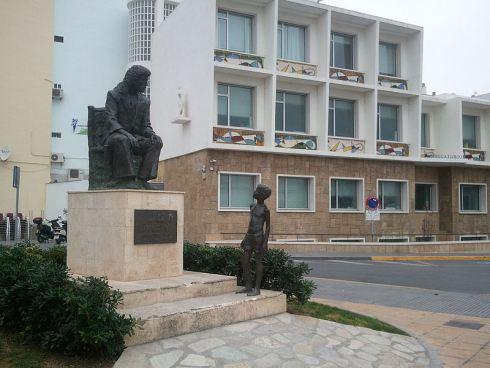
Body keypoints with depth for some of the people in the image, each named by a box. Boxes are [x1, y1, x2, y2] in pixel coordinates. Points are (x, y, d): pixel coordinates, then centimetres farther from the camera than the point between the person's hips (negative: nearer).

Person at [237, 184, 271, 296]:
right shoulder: (253, 206, 13)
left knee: (258, 262, -2)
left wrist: (265, 242, -15)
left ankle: (257, 289, 6)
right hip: (250, 237, 8)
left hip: (259, 237, -8)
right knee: (244, 261, 5)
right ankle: (248, 287, 14)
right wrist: (245, 237, 16)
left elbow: (268, 227, -8)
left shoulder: (265, 210, -9)